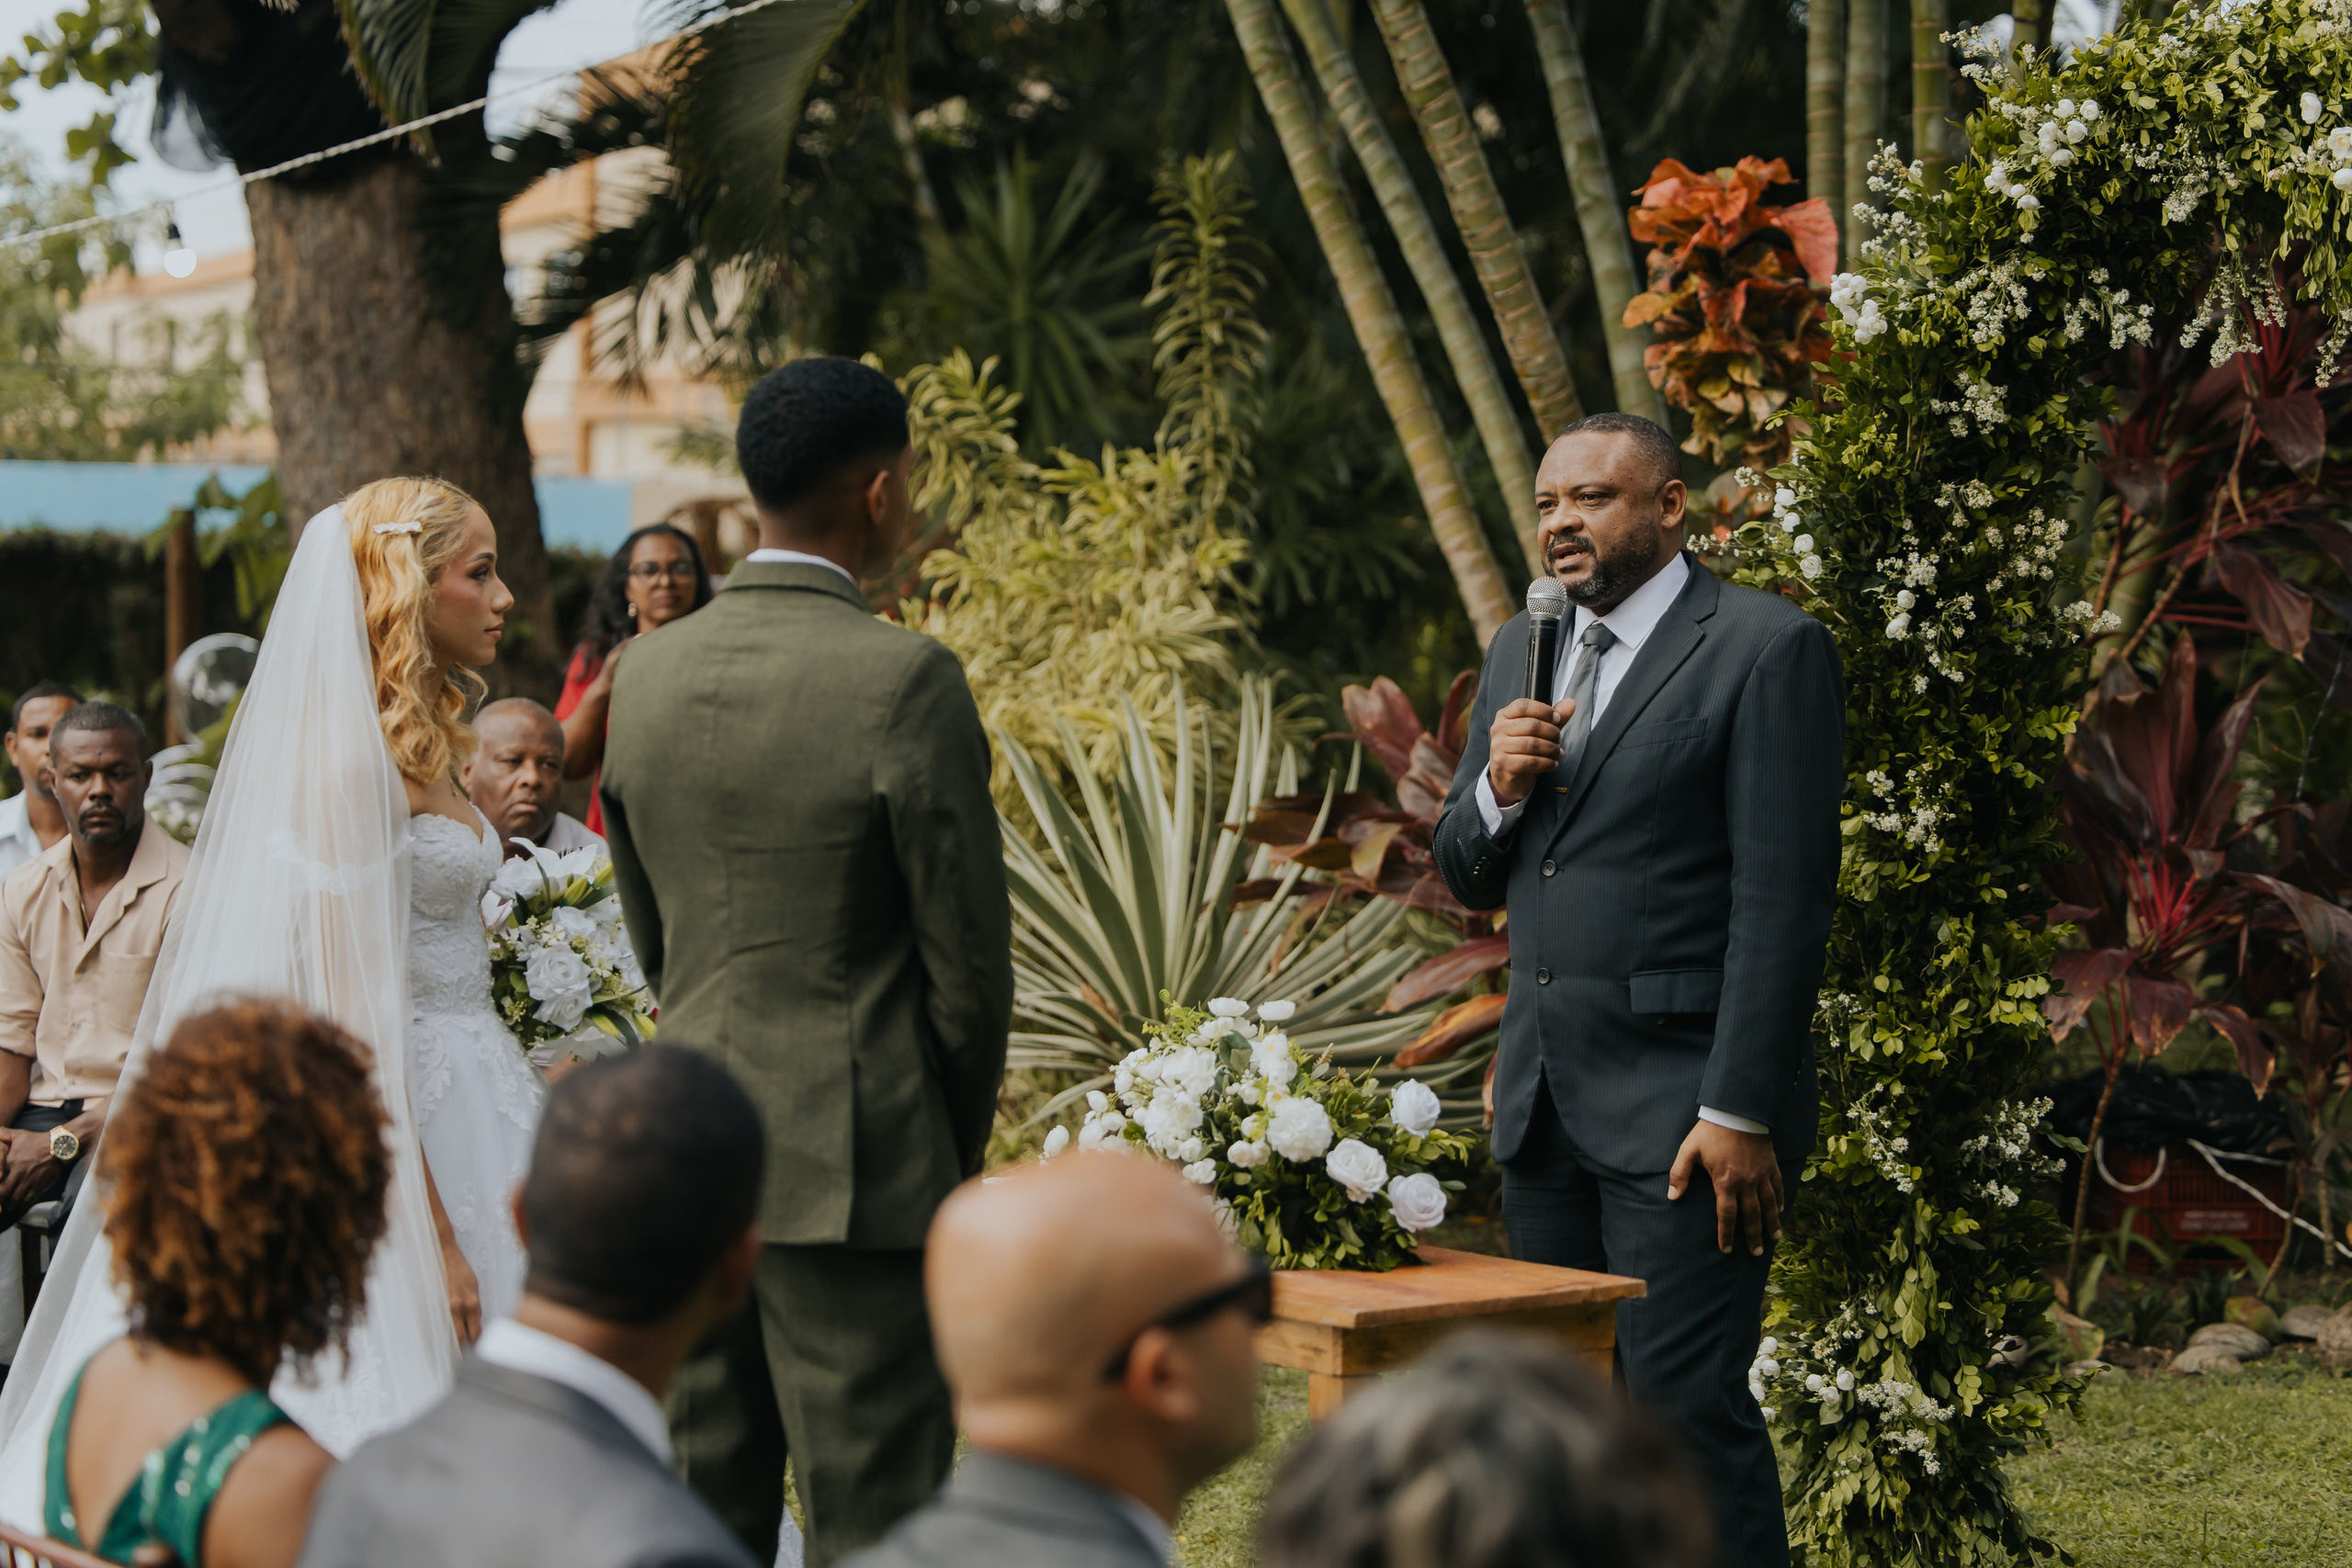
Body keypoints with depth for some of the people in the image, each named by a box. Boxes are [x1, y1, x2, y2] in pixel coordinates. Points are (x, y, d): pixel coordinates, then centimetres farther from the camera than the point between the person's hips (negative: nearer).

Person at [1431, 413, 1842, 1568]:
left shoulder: (1765, 649, -8)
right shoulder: (1522, 652, 15)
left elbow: (1782, 899, -12)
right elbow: (1469, 878, 19)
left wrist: (1740, 1114, -16)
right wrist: (1497, 787, -4)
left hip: (1682, 1101, -7)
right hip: (1545, 1101, 7)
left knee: (1686, 1397, -10)